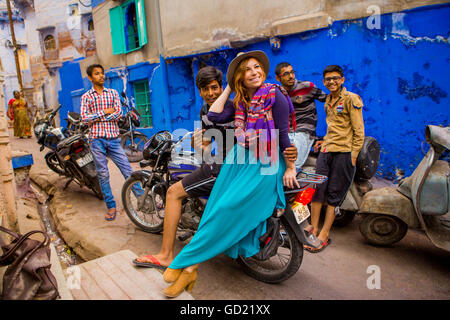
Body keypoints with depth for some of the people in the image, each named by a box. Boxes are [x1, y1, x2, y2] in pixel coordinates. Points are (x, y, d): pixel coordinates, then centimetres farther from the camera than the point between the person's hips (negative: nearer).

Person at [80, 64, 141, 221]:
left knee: (127, 169, -2)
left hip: (113, 138, 0)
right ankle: (111, 207, 14)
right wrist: (104, 112, -7)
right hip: (97, 139, 0)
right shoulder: (86, 96, 8)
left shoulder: (113, 93, 10)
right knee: (103, 174, 4)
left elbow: (119, 113, -4)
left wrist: (96, 118, -8)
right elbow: (84, 117, -6)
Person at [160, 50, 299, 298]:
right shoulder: (240, 101, 13)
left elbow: (283, 134, -7)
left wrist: (290, 168, -7)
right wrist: (228, 88, 9)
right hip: (239, 159, 6)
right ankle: (191, 270, -3)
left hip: (265, 165, -6)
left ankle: (186, 263, -5)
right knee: (213, 208, -7)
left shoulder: (275, 95, -5)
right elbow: (214, 116, 0)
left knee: (227, 209, -16)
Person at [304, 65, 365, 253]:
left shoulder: (351, 99, -4)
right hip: (326, 150, 6)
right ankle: (313, 230, 9)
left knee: (334, 195, -2)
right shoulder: (328, 100, 18)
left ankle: (324, 235, 5)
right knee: (317, 189, 0)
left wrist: (353, 156, -12)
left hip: (344, 152, -6)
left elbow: (358, 131, -7)